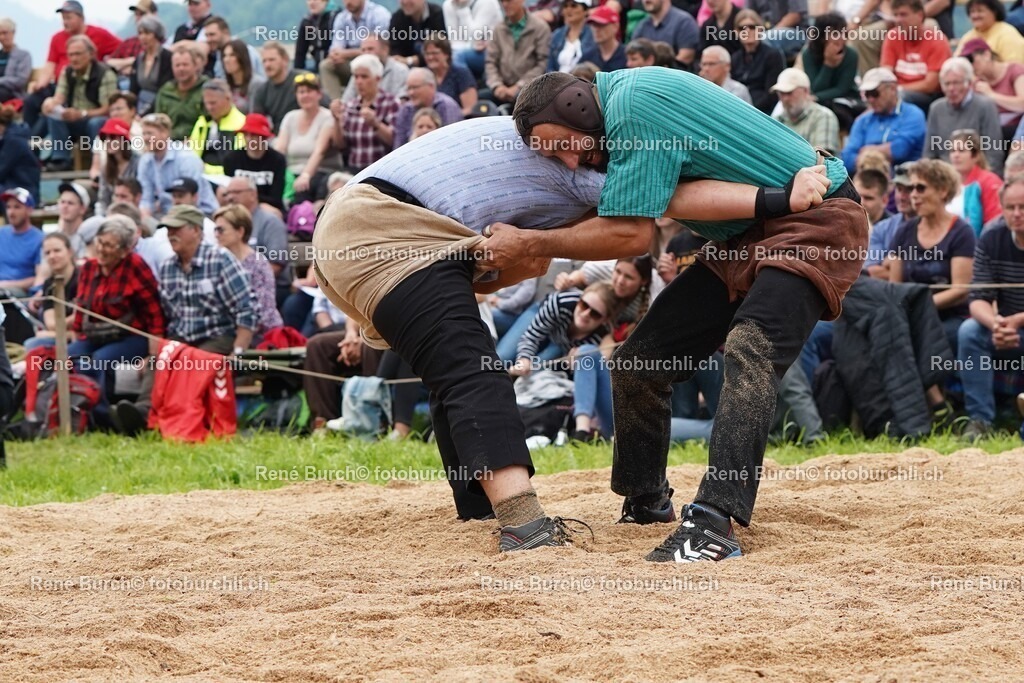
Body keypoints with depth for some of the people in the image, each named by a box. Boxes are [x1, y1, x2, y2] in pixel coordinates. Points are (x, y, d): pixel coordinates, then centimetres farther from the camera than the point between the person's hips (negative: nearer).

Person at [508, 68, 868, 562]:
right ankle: (645, 502, 30)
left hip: (815, 220, -10)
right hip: (742, 239, 10)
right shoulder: (622, 98, 4)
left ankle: (714, 524, -45)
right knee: (639, 362, 10)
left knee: (749, 350, -33)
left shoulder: (632, 106, -23)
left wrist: (528, 243, -17)